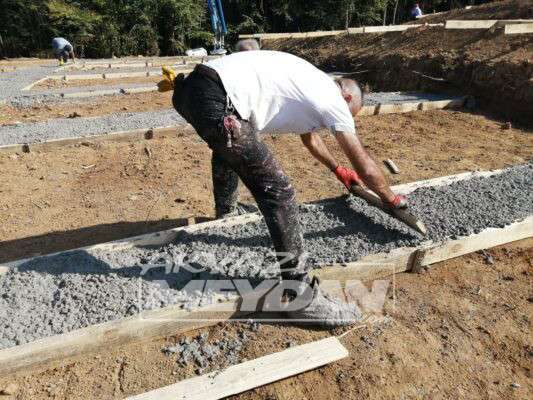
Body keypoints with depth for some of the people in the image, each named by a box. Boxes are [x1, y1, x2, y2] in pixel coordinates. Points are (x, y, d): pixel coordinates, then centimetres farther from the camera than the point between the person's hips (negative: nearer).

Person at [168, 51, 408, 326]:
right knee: (277, 191, -11)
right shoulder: (332, 98, 3)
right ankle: (302, 297, -4)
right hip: (216, 102, -11)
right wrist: (393, 200, 23)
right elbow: (364, 164, 6)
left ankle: (223, 216, 63)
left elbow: (310, 138, 46)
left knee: (227, 149, 39)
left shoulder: (310, 86, 29)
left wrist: (338, 170, 58)